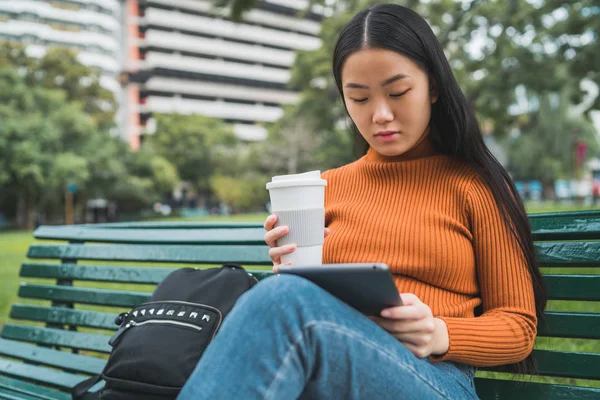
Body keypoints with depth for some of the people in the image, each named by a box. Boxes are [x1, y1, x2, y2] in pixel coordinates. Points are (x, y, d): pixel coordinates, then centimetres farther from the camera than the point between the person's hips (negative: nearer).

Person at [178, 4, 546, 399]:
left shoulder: (476, 185, 9)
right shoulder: (328, 187, 19)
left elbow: (518, 326, 9)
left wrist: (440, 335, -12)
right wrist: (293, 271, 0)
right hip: (324, 364, 3)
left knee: (286, 299, -35)